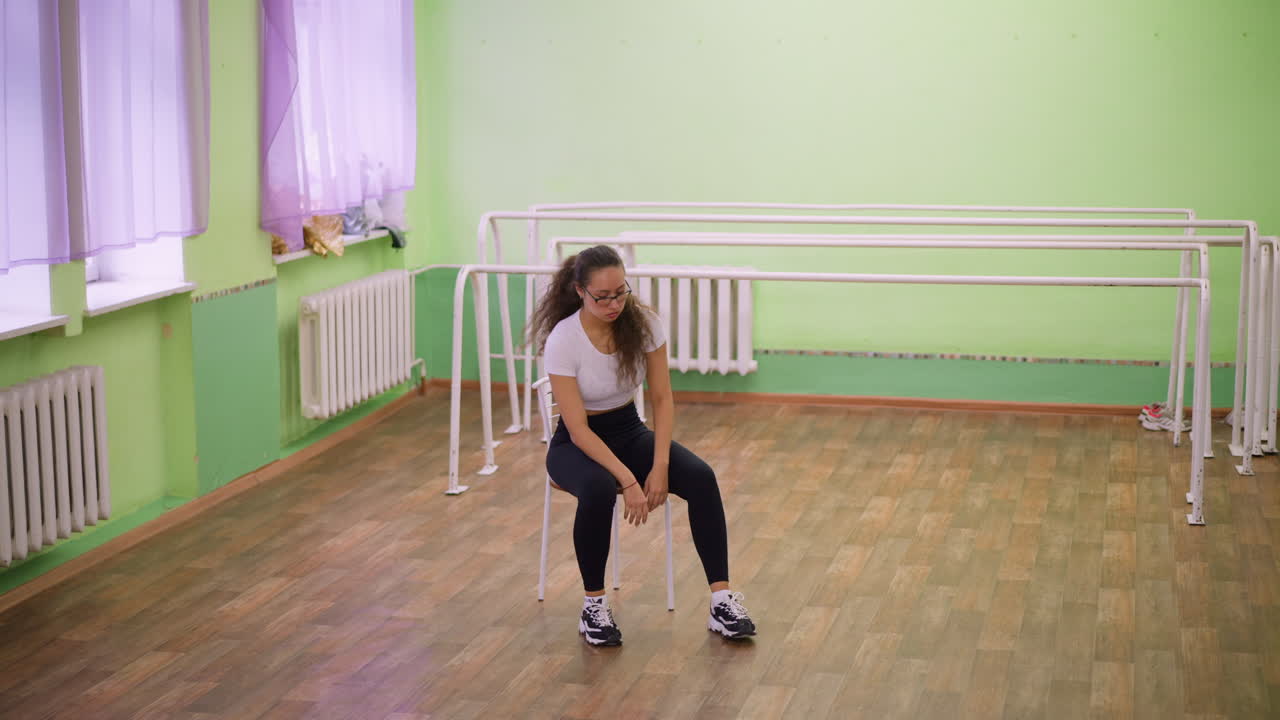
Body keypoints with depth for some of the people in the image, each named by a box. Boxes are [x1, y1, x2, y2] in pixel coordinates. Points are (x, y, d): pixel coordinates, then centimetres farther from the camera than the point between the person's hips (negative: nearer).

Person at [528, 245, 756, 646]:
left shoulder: (643, 323, -14)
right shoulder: (562, 341, -25)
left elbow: (662, 399, -7)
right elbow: (579, 430, -25)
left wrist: (660, 466, -19)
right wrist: (628, 480, -32)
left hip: (628, 431, 4)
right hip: (576, 443, -4)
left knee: (701, 477, -24)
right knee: (599, 490, -39)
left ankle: (722, 601, -22)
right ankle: (593, 606, -19)